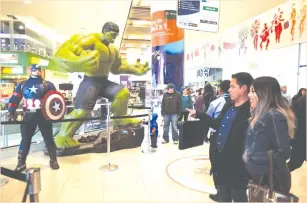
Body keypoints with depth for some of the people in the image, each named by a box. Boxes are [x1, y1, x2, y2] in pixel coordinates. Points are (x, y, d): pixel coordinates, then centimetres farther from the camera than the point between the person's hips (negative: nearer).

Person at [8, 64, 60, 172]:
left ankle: (53, 160, 19)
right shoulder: (22, 85, 6)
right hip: (29, 116, 2)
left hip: (44, 115, -1)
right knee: (25, 139, 7)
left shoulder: (47, 85, 1)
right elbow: (14, 99, 8)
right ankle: (21, 163, 21)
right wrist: (11, 113, 0)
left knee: (48, 138, 5)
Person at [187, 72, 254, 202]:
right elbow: (217, 124, 19)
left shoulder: (251, 111, -20)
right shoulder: (227, 106, 6)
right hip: (221, 161, 8)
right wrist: (198, 114, 21)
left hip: (237, 166, -7)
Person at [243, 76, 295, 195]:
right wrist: (247, 156, 0)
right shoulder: (261, 114, 8)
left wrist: (252, 158, -17)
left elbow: (283, 152, -21)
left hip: (270, 179, -8)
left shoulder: (274, 115, -19)